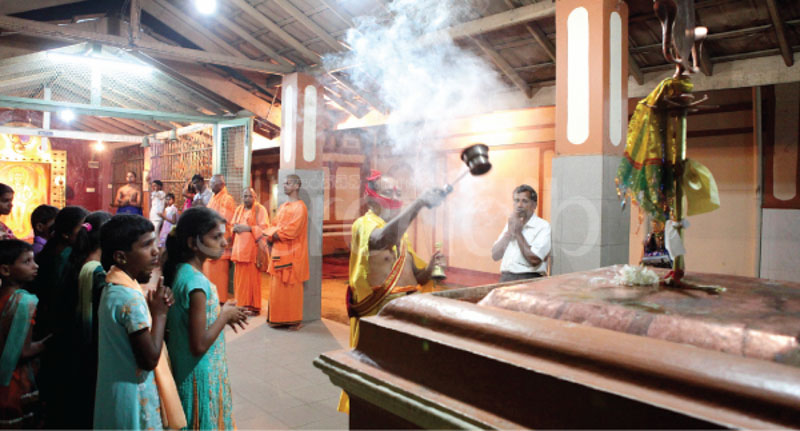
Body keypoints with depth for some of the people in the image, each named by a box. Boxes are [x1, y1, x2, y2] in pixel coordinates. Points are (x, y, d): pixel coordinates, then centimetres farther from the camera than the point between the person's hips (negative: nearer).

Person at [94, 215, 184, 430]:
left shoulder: (114, 287, 4)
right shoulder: (130, 297, -26)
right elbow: (150, 359, -26)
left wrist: (156, 306, -3)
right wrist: (160, 313, -18)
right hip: (135, 400, -9)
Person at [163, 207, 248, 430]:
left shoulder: (180, 271, 0)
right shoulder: (196, 282, -26)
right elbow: (199, 345, -27)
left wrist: (220, 313, 3)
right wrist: (224, 316, -15)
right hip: (201, 376, -8)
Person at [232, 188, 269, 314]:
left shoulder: (260, 209, -2)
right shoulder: (239, 209, 16)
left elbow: (264, 227, -9)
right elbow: (233, 226, 18)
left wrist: (248, 228, -16)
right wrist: (236, 227, -4)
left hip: (253, 247, -6)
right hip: (240, 247, 6)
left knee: (252, 276, -5)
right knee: (240, 276, 6)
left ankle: (254, 306, 2)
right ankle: (242, 304, 14)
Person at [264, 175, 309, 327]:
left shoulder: (300, 207, -12)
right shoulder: (283, 207, 16)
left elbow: (291, 231, -19)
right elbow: (274, 226, 16)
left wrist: (272, 234, -8)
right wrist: (271, 236, -5)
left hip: (291, 254, -9)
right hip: (279, 253, 9)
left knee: (290, 287, -2)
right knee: (277, 286, 12)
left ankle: (292, 320, 8)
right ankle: (278, 318, 20)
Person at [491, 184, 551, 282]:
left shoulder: (543, 226, -2)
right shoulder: (510, 224, 17)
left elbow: (534, 260, -14)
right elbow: (495, 255, 10)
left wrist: (518, 232, -5)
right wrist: (509, 232, 0)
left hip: (529, 279, -4)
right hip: (505, 278, 4)